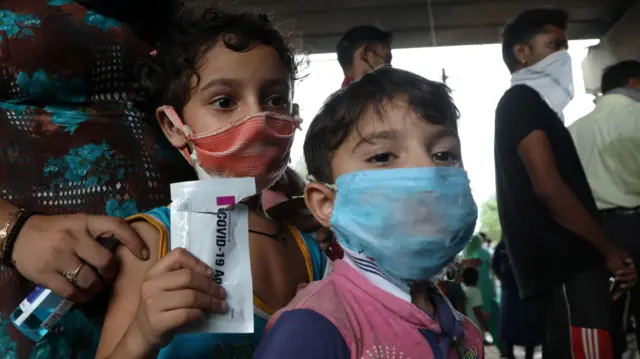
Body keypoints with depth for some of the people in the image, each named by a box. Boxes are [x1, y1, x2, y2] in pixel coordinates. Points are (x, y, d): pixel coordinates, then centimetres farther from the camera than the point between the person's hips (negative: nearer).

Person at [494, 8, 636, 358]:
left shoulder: (530, 106, 25)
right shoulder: (522, 101, -5)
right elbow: (548, 187, -18)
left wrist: (602, 253, 18)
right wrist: (609, 250, -9)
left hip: (563, 264, 10)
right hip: (566, 266, -10)